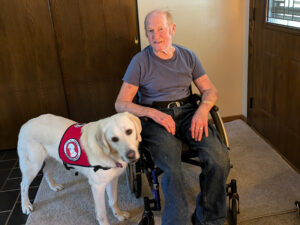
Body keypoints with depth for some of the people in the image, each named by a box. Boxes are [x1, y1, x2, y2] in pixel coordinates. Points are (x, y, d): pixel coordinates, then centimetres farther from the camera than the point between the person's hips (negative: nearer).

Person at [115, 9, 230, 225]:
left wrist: (203, 109, -11)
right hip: (155, 117, -3)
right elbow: (121, 104, -3)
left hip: (188, 112, 3)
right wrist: (153, 113, -18)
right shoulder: (140, 61, 0)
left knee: (219, 158, -22)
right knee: (172, 170, -31)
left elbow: (210, 90, 12)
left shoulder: (188, 56, 11)